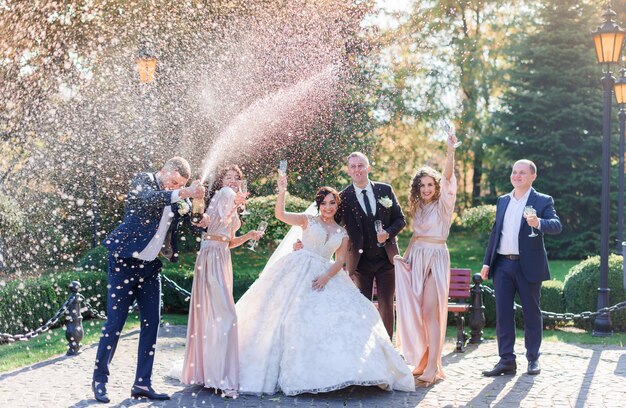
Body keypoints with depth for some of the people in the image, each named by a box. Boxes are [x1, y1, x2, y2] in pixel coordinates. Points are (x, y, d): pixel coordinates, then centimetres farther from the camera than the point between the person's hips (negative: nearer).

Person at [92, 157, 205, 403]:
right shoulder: (143, 180, -7)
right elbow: (147, 198, -29)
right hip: (125, 262, -6)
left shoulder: (175, 199, 10)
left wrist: (192, 199, -9)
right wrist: (181, 193, -37)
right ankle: (99, 380, 9)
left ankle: (142, 384, 10)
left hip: (150, 267, 6)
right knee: (114, 323, -3)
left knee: (151, 324, 3)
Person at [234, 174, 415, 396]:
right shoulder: (308, 220, 7)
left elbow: (339, 261, 5)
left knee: (337, 314, -12)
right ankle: (299, 370, -11)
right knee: (299, 313, -15)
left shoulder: (342, 234, 15)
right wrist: (282, 192, -21)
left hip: (327, 276, 4)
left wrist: (327, 276, -13)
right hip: (301, 272, -4)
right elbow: (280, 214, -7)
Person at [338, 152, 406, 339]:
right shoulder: (344, 197, -6)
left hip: (386, 258, 1)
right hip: (360, 260, -1)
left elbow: (400, 219, 5)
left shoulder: (385, 190, 0)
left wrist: (388, 233, -14)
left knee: (386, 306, 6)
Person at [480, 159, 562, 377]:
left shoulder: (543, 201, 0)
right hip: (502, 264, 4)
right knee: (503, 313, 1)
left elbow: (557, 226, -14)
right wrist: (487, 262, 12)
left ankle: (533, 359, 16)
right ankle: (506, 360, 6)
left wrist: (538, 223, -35)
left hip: (528, 265, -4)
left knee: (531, 313, 5)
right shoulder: (502, 201, 15)